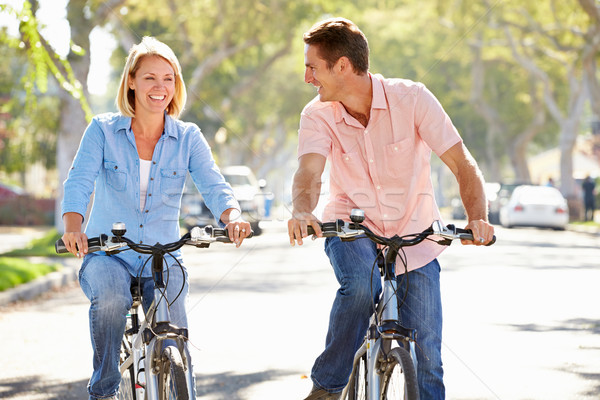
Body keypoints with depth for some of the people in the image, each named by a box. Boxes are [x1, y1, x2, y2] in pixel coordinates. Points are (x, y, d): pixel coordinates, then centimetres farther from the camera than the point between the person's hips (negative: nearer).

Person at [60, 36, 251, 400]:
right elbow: (80, 181, -12)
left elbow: (214, 186, -9)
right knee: (111, 297, -33)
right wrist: (73, 226, -33)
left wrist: (232, 217, -33)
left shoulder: (188, 138, 3)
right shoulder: (103, 130, 0)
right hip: (107, 253, -1)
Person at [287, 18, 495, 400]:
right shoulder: (317, 115, -14)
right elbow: (309, 173, -29)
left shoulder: (411, 98, -17)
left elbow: (463, 165, -19)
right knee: (360, 284, -33)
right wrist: (302, 211, -52)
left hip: (414, 233, 0)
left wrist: (478, 218, -37)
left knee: (425, 356, -6)